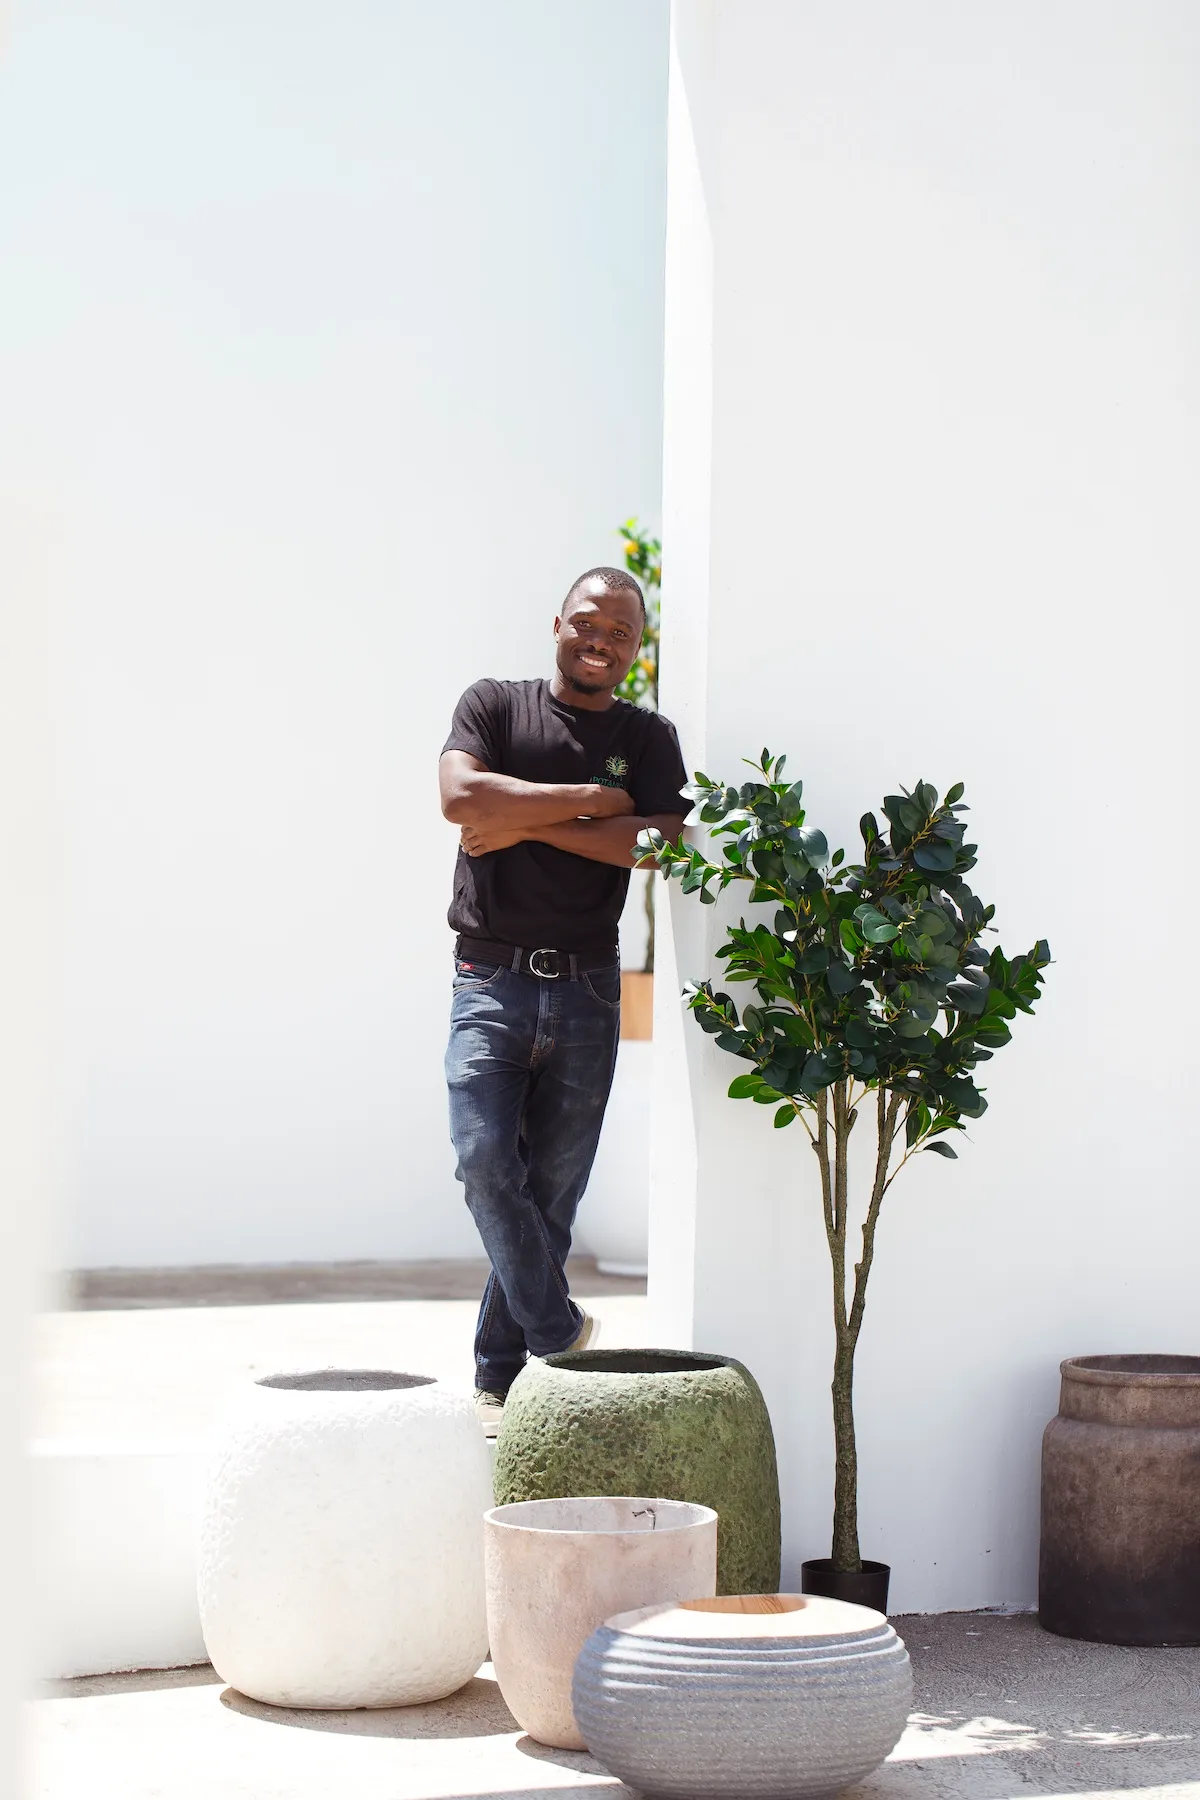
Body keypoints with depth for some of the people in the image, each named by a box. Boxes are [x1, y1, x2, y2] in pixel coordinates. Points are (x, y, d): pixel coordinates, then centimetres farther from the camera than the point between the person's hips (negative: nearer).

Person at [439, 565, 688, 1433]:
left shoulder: (648, 737, 10)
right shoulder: (494, 706, 6)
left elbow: (662, 842, -8)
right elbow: (462, 795, -13)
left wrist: (531, 825, -12)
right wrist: (595, 800, -10)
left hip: (587, 988, 2)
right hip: (493, 978, -1)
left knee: (553, 1189, 3)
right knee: (486, 1161, -18)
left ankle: (500, 1378, 13)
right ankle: (560, 1335, -2)